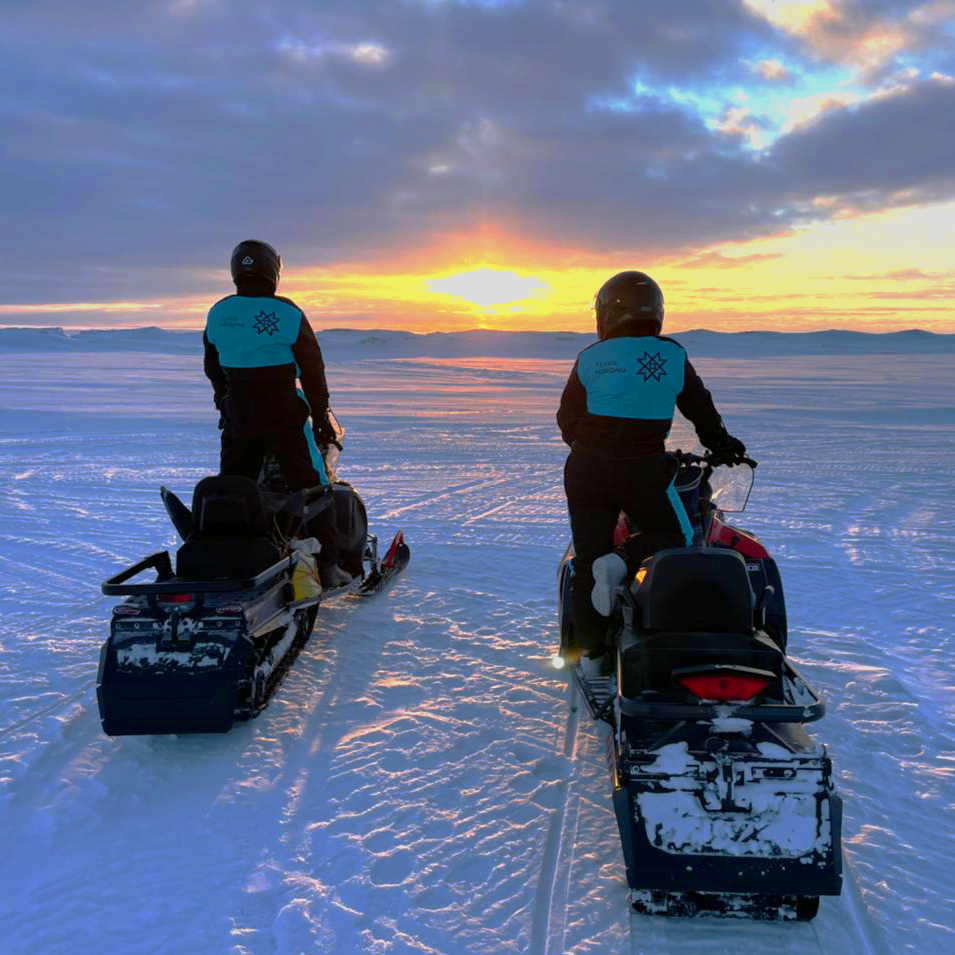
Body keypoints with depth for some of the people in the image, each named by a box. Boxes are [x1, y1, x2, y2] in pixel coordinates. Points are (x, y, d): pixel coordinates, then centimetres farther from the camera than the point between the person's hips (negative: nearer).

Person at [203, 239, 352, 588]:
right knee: (311, 487, 3)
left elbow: (212, 368, 15)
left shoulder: (218, 314, 4)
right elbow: (312, 369, -5)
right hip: (283, 412, -4)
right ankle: (328, 565, 2)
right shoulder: (287, 313, -9)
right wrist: (321, 415, 3)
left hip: (236, 414, 4)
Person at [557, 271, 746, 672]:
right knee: (676, 540, 15)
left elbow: (567, 418, 7)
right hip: (643, 471, -2)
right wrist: (721, 443, 32)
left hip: (587, 469, 2)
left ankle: (590, 650, 15)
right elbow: (700, 408, 15)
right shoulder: (673, 356, 2)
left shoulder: (590, 358, 1)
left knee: (589, 556, 11)